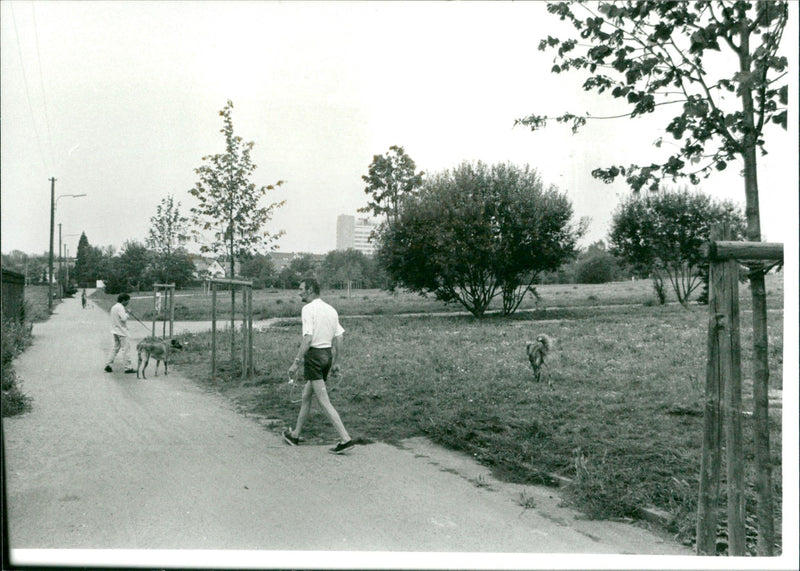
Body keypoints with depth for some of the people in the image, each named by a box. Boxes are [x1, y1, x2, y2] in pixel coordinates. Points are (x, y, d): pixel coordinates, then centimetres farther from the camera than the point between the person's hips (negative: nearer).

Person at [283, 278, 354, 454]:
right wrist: (336, 362, 16)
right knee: (306, 397, 20)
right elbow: (339, 338, 11)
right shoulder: (331, 309, 12)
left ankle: (345, 438, -13)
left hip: (314, 355, -8)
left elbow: (308, 338, -19)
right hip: (328, 354, 8)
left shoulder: (308, 309, -10)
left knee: (324, 401, -8)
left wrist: (296, 362, -15)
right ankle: (295, 435, 32)